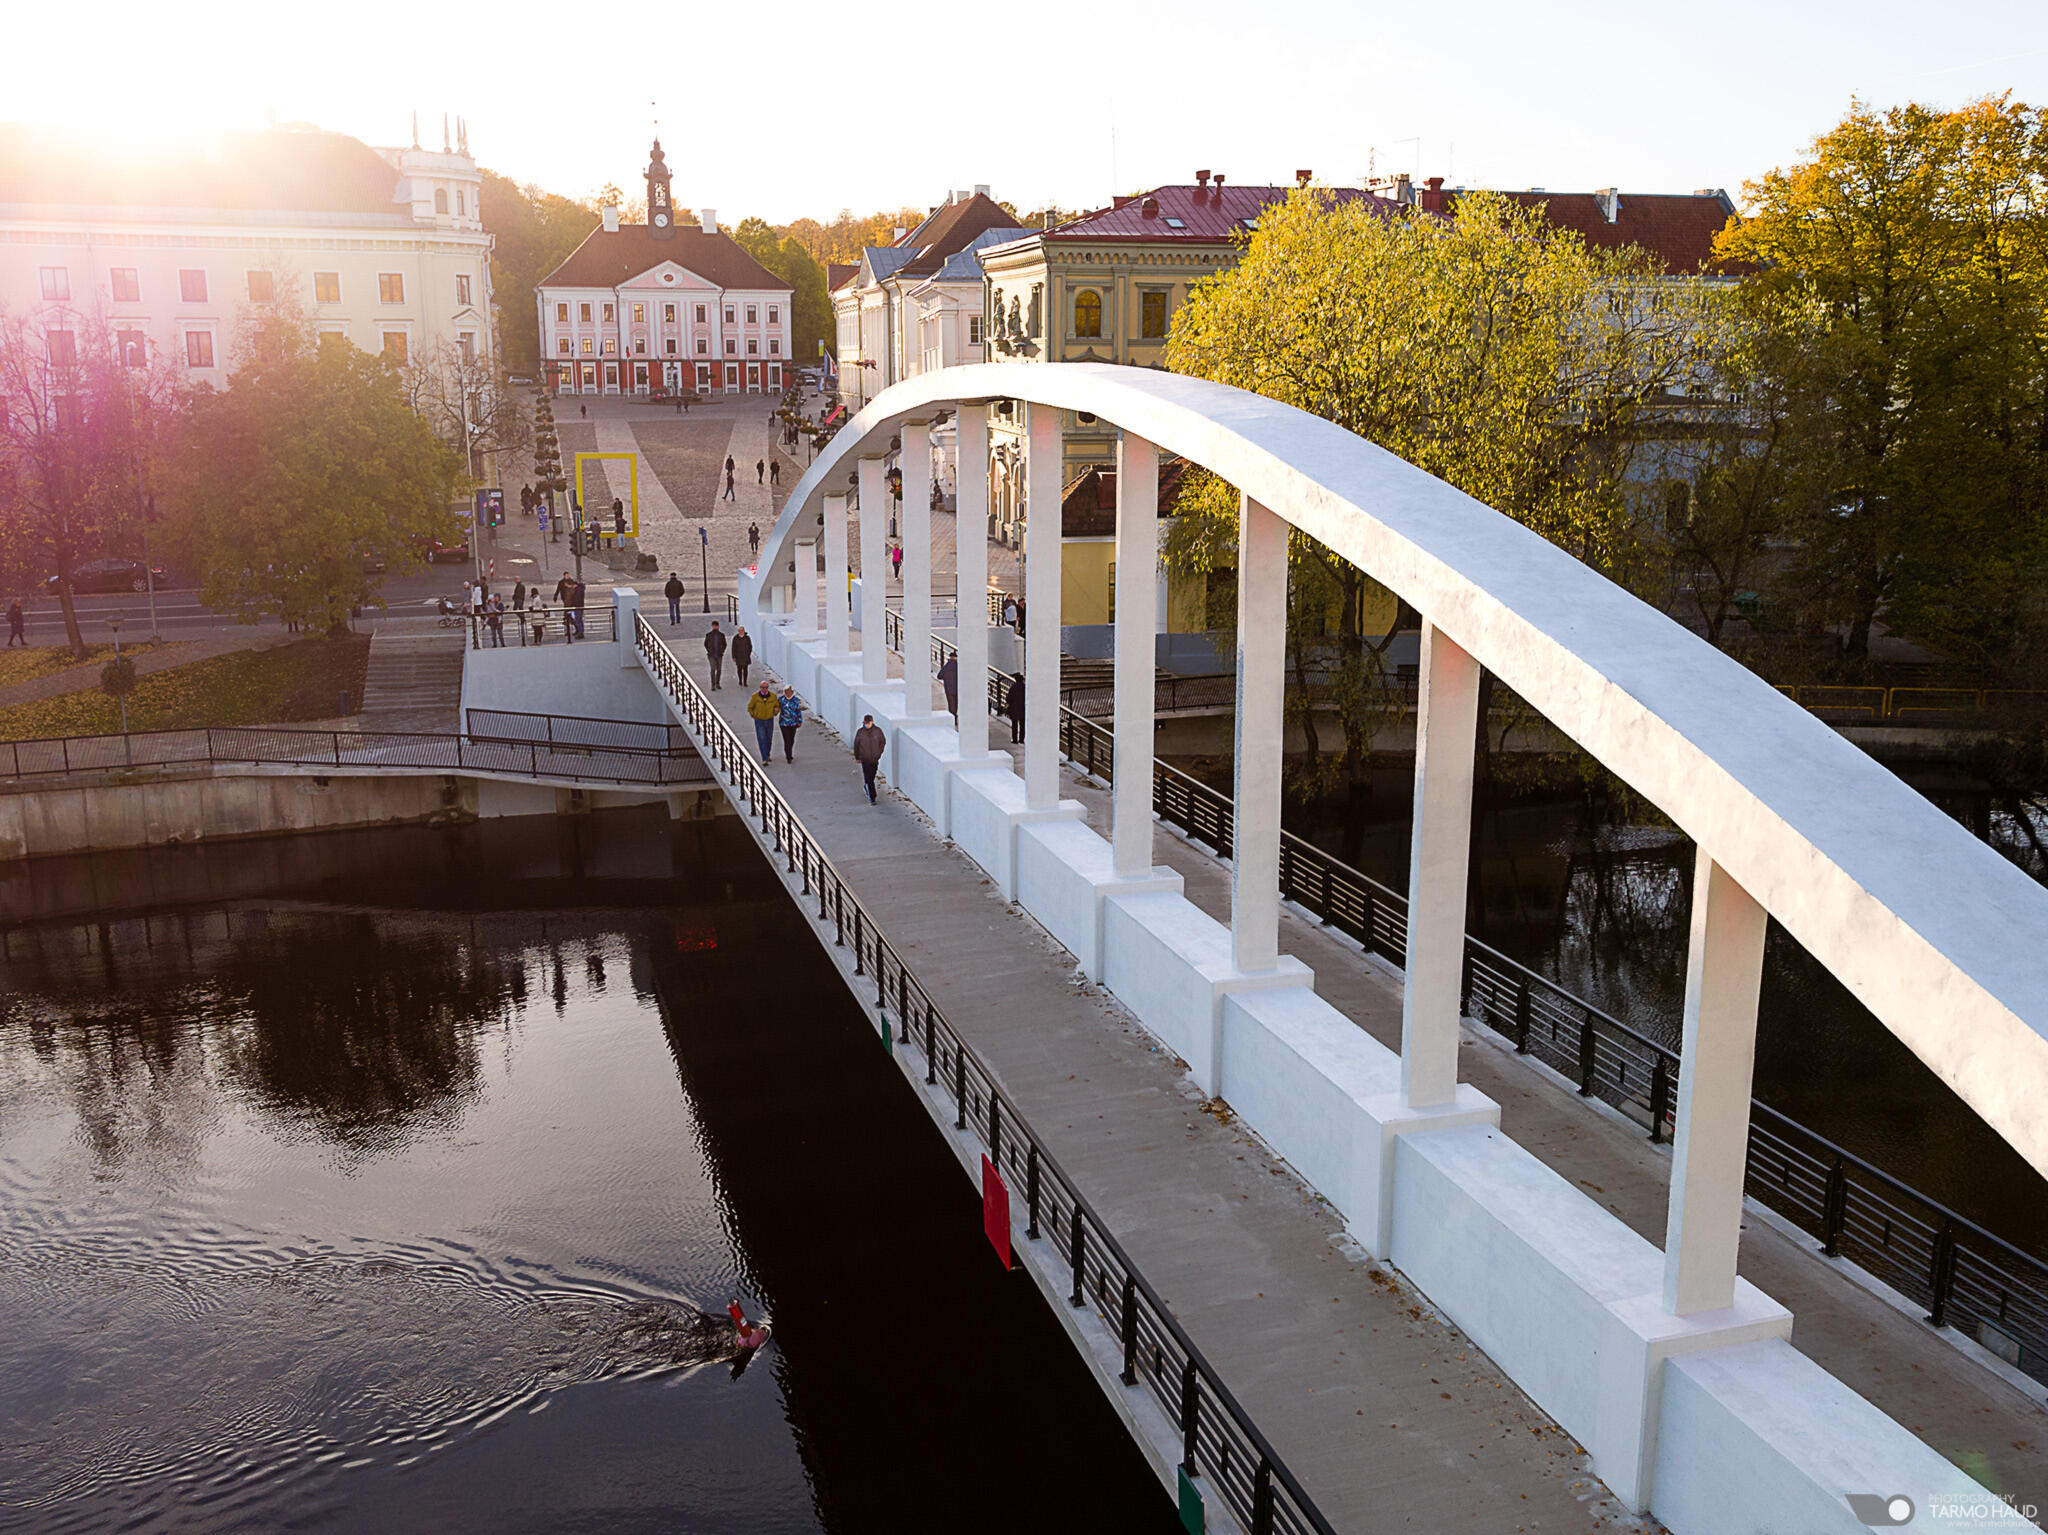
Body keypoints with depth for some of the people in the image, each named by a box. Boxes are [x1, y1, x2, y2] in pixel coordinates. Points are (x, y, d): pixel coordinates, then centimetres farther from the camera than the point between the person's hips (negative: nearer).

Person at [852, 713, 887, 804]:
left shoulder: (877, 730, -7)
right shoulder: (860, 732, -10)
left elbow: (883, 741, 9)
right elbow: (856, 745, 3)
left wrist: (879, 753, 7)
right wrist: (857, 757, 8)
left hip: (875, 759, 2)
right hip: (865, 759, -2)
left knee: (872, 777, 17)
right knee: (869, 779, -6)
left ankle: (866, 787, 47)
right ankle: (872, 798, -1)